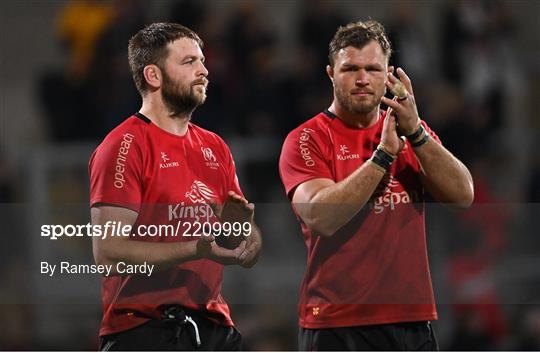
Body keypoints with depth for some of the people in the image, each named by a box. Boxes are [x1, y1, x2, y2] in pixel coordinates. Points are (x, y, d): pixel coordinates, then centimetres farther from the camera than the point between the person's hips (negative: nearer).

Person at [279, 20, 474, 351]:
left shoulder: (415, 133, 13)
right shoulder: (307, 140, -2)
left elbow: (462, 195, -2)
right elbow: (322, 217, -18)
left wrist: (415, 132, -12)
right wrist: (384, 153, -18)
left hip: (413, 320, 5)